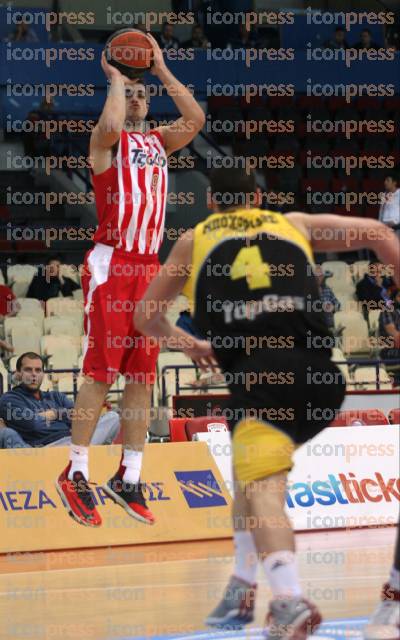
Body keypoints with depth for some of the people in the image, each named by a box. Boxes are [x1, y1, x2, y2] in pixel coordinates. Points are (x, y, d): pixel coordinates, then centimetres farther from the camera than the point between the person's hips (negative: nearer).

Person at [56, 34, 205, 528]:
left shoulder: (158, 142, 18)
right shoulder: (106, 141, 0)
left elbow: (195, 120, 4)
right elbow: (111, 124, -24)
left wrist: (161, 71, 8)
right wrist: (115, 77, -7)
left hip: (148, 268, 6)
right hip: (110, 265, -6)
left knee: (141, 377, 5)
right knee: (100, 372, -9)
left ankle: (128, 479, 11)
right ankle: (76, 474, -4)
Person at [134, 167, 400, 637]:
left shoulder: (193, 241, 24)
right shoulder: (295, 224, 26)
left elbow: (145, 317, 33)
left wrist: (189, 346, 49)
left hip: (257, 373, -3)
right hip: (317, 371, 3)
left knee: (263, 492, -11)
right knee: (252, 465, 26)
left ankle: (290, 601, -35)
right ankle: (243, 586, 24)